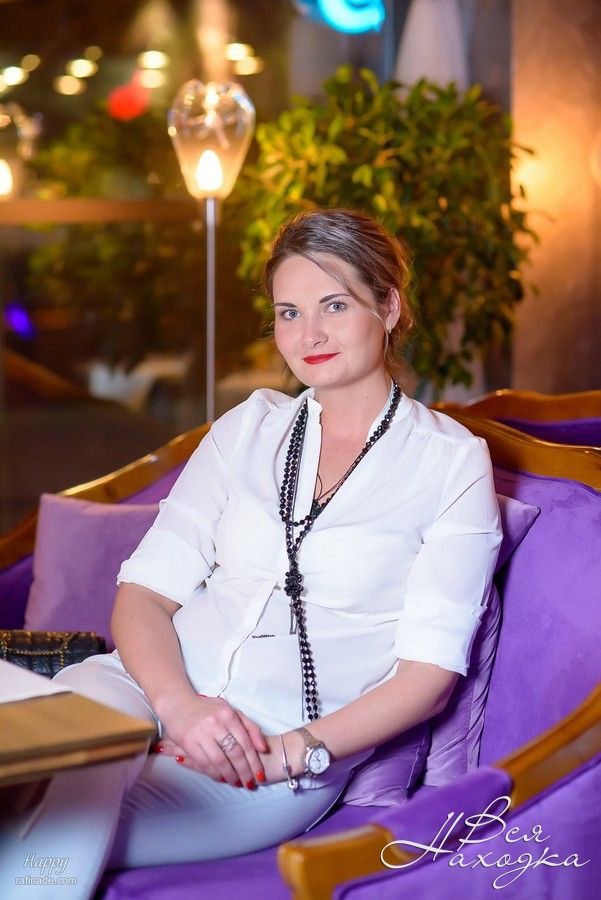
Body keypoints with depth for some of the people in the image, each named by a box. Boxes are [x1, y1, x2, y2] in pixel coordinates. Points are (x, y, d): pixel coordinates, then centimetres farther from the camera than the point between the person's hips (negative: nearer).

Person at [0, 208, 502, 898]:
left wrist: (299, 749, -15)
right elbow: (146, 588, 7)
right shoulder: (249, 427, 16)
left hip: (291, 747, -3)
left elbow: (431, 668, -2)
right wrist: (178, 703, -14)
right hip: (160, 691, 3)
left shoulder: (453, 461, 5)